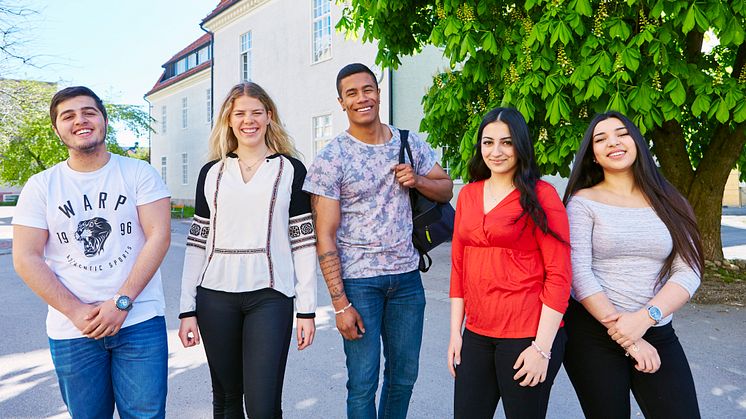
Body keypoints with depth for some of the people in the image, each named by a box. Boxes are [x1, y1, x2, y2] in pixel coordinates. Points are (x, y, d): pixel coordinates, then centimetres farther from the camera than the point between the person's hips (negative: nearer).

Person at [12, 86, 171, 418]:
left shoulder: (139, 173, 0)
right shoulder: (40, 187, 4)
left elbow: (159, 236, -8)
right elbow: (26, 258, 0)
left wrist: (121, 303, -14)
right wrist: (77, 312, -10)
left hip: (140, 322, -1)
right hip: (71, 332, 2)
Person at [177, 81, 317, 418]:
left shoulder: (290, 170, 3)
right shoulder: (212, 173, 10)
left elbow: (303, 241, 1)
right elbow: (197, 243, 10)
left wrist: (307, 309, -3)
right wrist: (187, 309, 6)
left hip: (270, 295, -2)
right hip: (215, 297, 3)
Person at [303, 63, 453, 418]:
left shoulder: (410, 144, 5)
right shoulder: (330, 159, -8)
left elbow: (446, 189, 14)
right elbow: (325, 237, -10)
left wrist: (417, 180, -9)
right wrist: (340, 304, -13)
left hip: (406, 276, 4)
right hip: (358, 281, -4)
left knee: (404, 376, 15)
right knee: (363, 382, 4)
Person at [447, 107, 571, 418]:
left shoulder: (540, 195, -6)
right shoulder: (468, 194, 9)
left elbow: (559, 275, -10)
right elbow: (459, 265, 11)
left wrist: (543, 347, -13)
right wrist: (456, 332, 9)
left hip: (528, 335, -4)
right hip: (477, 334, 5)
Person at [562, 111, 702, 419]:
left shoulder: (666, 201, 6)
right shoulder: (584, 201, -3)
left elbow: (688, 272, -1)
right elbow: (579, 273, -11)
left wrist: (645, 317, -17)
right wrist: (626, 339, -14)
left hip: (657, 333, 3)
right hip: (592, 331, -3)